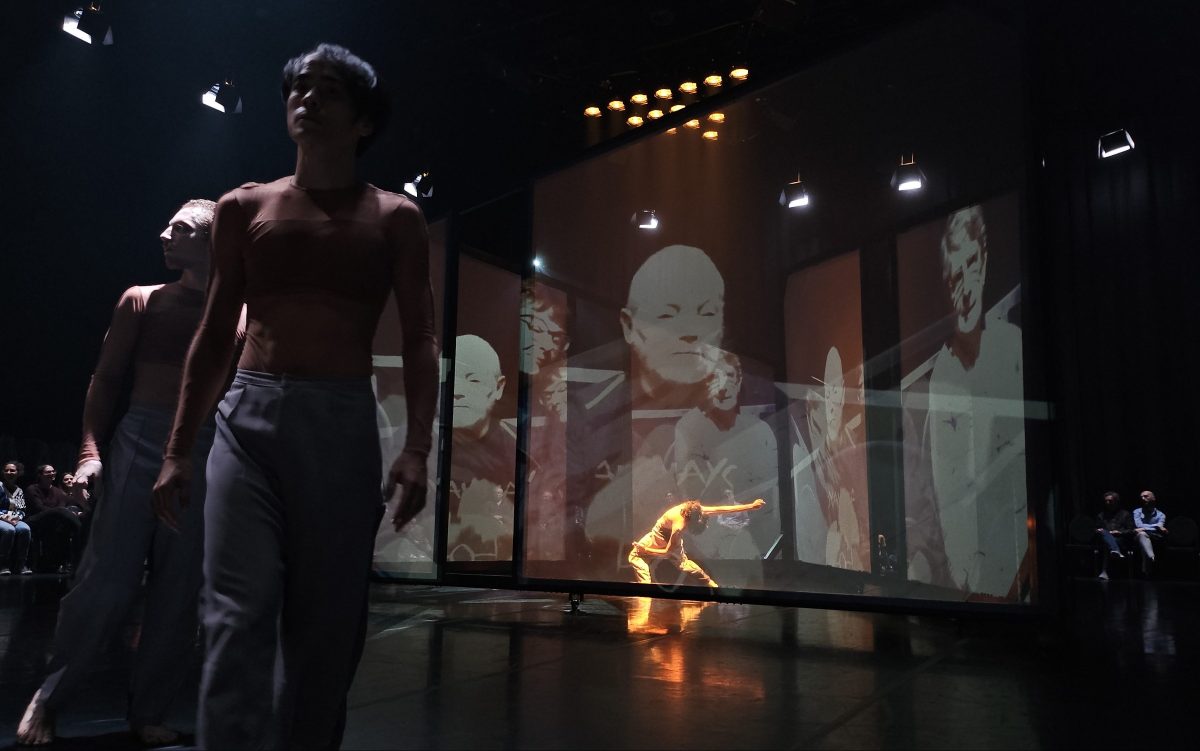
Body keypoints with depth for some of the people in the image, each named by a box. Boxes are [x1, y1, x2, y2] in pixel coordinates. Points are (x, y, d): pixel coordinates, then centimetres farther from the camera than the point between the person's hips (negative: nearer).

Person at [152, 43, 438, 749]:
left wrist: (417, 448, -11)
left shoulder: (394, 218, 8)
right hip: (247, 418, 1)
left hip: (344, 424, -1)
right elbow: (215, 334, 14)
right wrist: (179, 448, 9)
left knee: (326, 625, 4)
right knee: (238, 615, -9)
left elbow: (421, 341, 1)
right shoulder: (244, 207, 14)